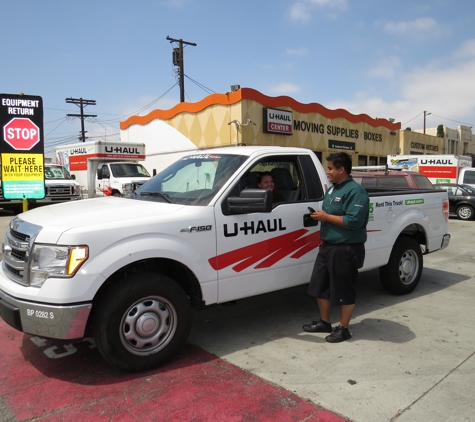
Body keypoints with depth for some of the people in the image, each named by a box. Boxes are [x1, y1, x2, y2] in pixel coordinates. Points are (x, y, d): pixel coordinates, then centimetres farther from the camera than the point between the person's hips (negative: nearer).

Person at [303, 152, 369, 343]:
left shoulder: (355, 191, -15)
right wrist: (319, 215, 6)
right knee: (319, 285, 15)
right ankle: (324, 322, 32)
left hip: (346, 249, -10)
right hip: (327, 245, 10)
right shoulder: (332, 188, 14)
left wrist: (326, 217, -20)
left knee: (344, 290, 4)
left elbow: (354, 221, -25)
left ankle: (343, 329, 20)